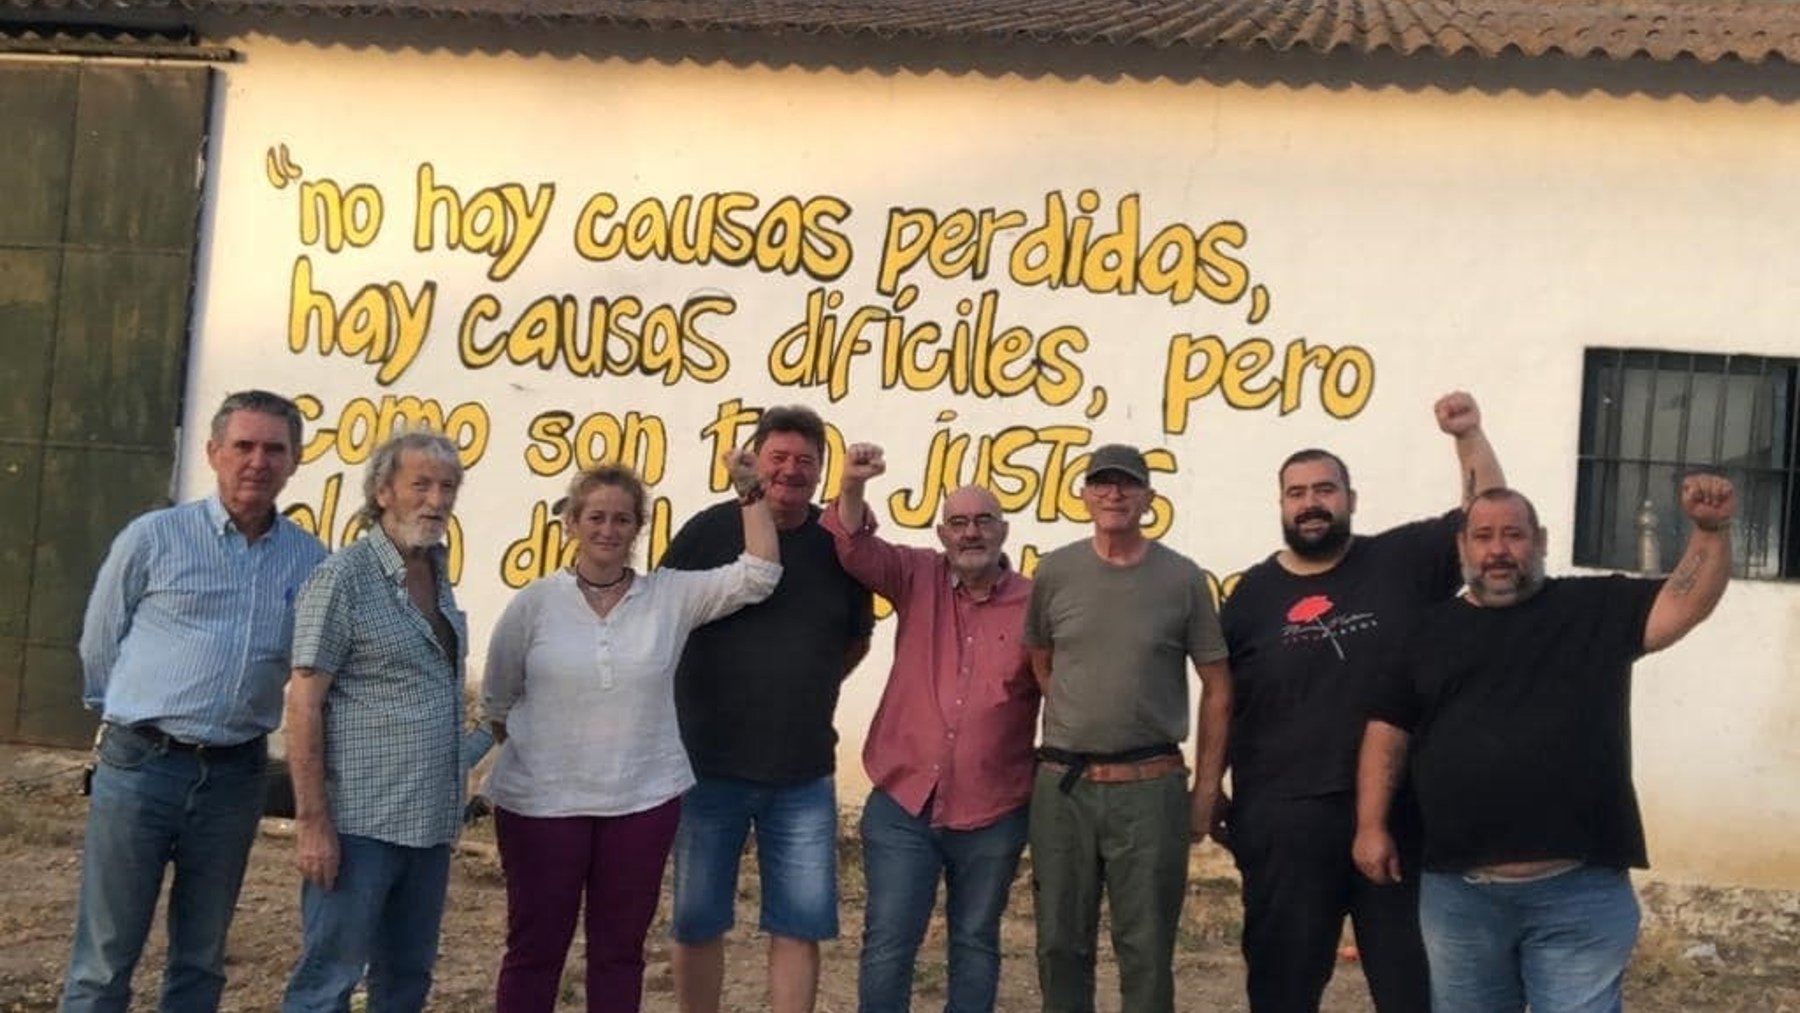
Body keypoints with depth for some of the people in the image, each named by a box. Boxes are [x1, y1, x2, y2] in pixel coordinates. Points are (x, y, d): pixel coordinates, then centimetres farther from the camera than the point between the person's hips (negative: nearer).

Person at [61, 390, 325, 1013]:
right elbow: (99, 643, 7)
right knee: (104, 962, 4)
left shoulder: (312, 560, 2)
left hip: (236, 776, 3)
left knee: (201, 962, 14)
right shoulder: (154, 537, -3)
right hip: (140, 766, -2)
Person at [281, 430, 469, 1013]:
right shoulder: (344, 577, -9)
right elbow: (304, 704, -12)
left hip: (430, 822, 7)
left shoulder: (438, 577, 11)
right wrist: (312, 821, -16)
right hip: (361, 822, -7)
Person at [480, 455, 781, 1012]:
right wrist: (531, 756, 8)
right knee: (535, 945, 8)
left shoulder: (671, 596, 0)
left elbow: (758, 575, -8)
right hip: (541, 802, -1)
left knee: (621, 946, 13)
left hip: (644, 800, 2)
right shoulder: (534, 603, -4)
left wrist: (750, 492, -13)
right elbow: (497, 702, 5)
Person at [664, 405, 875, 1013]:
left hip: (804, 773, 2)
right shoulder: (710, 530, -5)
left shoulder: (839, 545, 2)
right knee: (698, 922, 10)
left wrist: (801, 692, 11)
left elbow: (856, 640, 17)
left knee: (800, 925, 6)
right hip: (707, 763, -1)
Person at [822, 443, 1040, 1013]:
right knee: (888, 943, 4)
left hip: (993, 815, 0)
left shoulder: (1035, 604, -3)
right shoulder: (918, 578, 1)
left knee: (975, 942, 16)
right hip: (902, 804, 0)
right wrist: (853, 487, -32)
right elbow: (856, 549, -13)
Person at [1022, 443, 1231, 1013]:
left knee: (1146, 948, 5)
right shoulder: (1055, 572, 2)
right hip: (1062, 786, 2)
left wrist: (1207, 788, 1)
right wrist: (1076, 720, 8)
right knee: (1060, 942, 10)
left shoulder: (1182, 579, -2)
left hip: (1150, 788, -2)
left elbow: (1217, 688, 3)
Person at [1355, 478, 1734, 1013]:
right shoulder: (1434, 629, 9)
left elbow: (1686, 603, -7)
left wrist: (1711, 529, -23)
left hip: (1580, 893, -2)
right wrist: (1371, 825, 2)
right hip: (1458, 894, 2)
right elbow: (1388, 729, 9)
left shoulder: (1595, 607, 5)